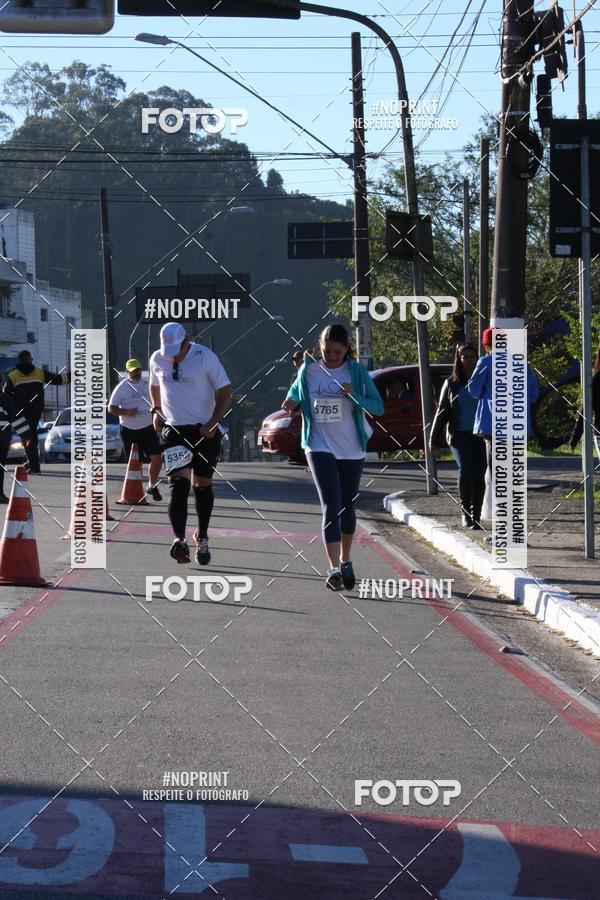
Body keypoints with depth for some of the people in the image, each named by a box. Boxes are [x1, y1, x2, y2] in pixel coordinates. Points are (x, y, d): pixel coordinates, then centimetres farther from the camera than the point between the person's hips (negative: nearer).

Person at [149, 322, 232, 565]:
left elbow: (225, 391, -7)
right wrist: (156, 410, 7)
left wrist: (213, 423, -16)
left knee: (203, 485, 7)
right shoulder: (157, 359, 2)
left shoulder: (205, 357, -10)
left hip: (204, 431, -1)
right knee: (178, 483, -13)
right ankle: (179, 539, -25)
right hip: (174, 431, 2)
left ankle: (202, 538, 24)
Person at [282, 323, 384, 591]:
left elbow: (378, 407, -7)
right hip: (320, 448, -1)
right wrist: (292, 399, -2)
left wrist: (355, 395, -23)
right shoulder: (309, 369, 0)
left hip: (351, 450, 1)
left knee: (347, 507, 14)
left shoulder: (357, 372, -4)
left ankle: (345, 561, 34)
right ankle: (334, 568, -21)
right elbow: (296, 388, 20)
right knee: (331, 507, -15)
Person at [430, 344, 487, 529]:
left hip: (480, 435, 1)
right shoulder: (451, 384, 11)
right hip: (460, 435, -1)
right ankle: (465, 512, -4)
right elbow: (442, 412, 13)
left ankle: (476, 517, 4)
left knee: (479, 474, -4)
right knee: (466, 469, -19)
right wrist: (434, 439, 9)